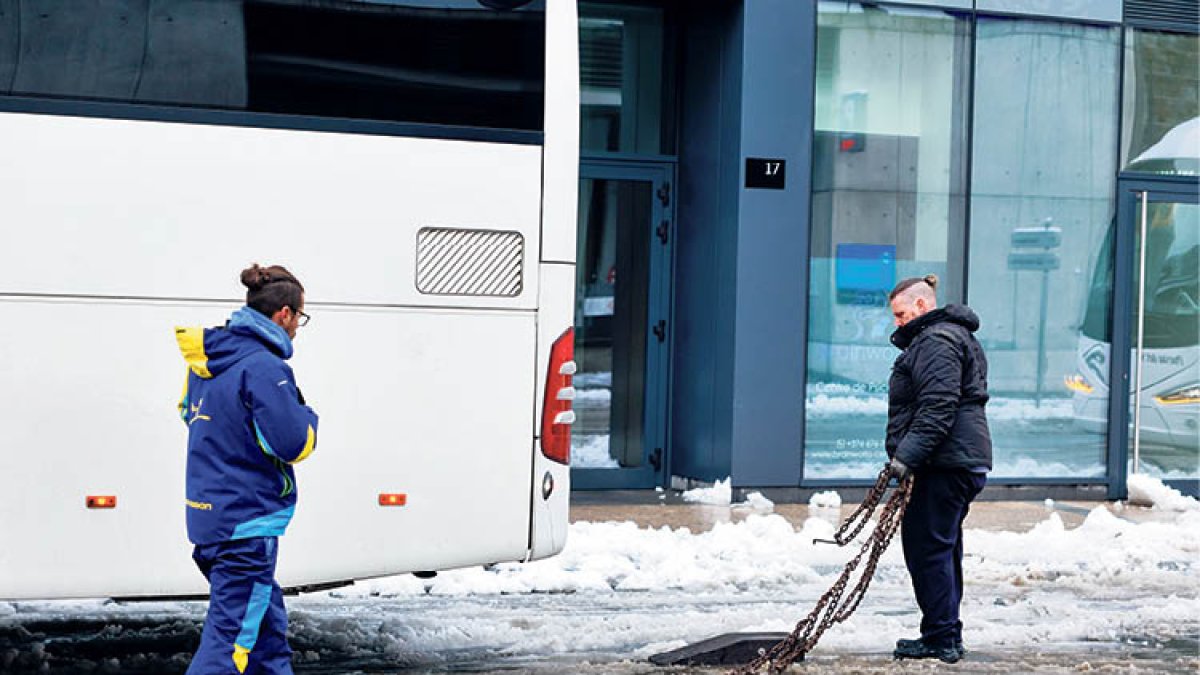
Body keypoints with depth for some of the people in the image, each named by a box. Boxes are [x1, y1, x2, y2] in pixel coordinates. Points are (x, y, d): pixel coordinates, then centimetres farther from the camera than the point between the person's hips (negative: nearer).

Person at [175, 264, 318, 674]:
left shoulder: (207, 357, 9)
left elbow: (189, 411, 27)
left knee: (268, 625, 20)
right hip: (247, 524, -9)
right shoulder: (265, 367, -18)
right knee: (230, 638, -6)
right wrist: (306, 416, 0)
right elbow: (294, 444, -19)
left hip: (209, 515, 9)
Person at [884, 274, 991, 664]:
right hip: (967, 461, 11)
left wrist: (907, 455, -24)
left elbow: (937, 407, -22)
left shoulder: (936, 342, -12)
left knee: (928, 548, -7)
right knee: (944, 548, 14)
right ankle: (948, 639, 19)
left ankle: (941, 639, -5)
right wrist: (906, 455, 24)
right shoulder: (951, 336, 24)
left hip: (944, 466, -11)